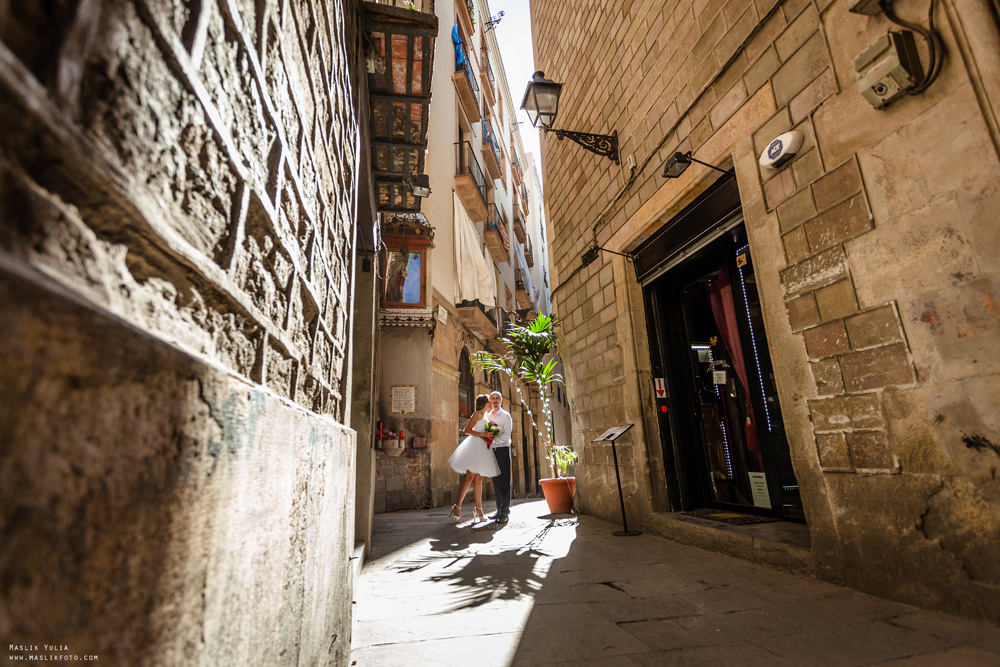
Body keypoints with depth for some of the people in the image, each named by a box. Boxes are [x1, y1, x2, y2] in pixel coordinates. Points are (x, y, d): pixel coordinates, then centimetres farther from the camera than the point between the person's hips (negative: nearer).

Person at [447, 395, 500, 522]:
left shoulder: (483, 416, 22)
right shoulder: (477, 414, -5)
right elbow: (467, 430, -13)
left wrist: (488, 437, 12)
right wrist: (483, 434, -17)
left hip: (481, 447, 9)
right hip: (474, 445, -9)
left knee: (478, 479, 7)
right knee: (470, 477, -12)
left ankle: (478, 510, 9)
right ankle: (457, 507, -6)